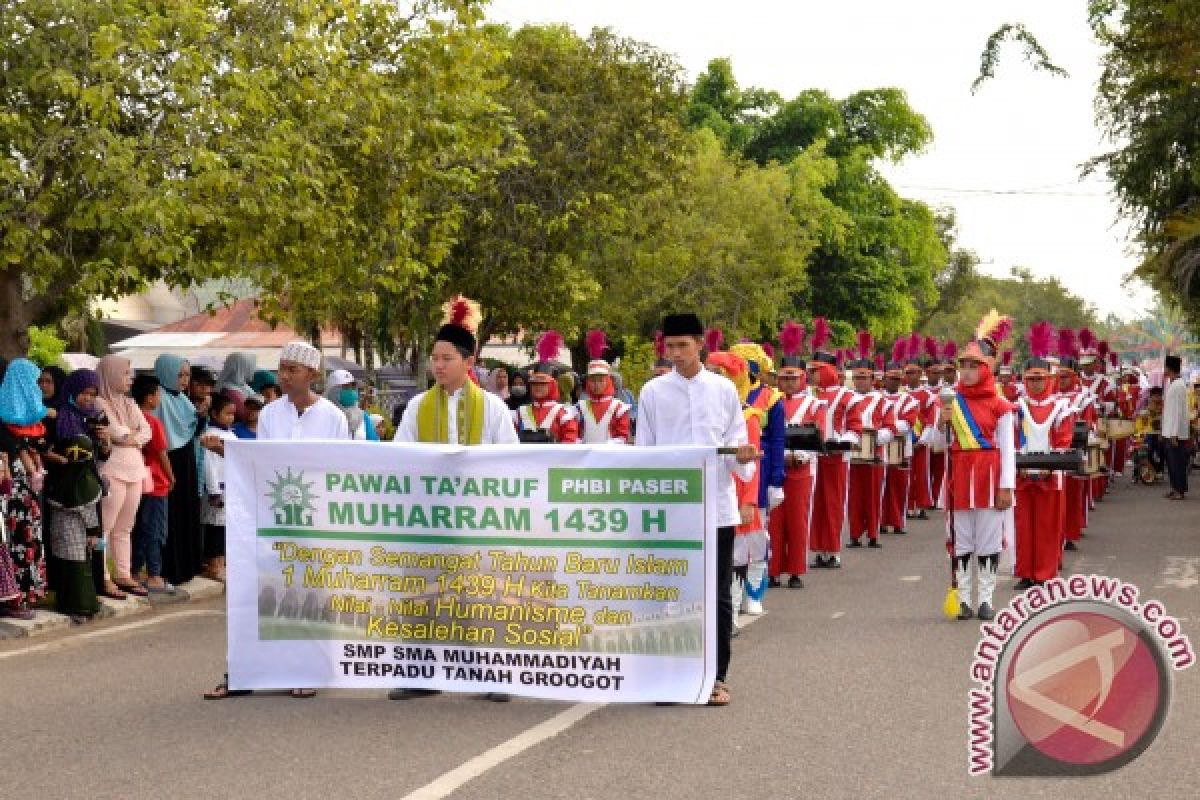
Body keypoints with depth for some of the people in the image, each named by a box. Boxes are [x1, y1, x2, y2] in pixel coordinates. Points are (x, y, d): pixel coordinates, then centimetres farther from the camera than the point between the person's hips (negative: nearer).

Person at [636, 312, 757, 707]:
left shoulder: (724, 389, 4)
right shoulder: (653, 391, 4)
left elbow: (736, 442, 7)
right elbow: (644, 450, 6)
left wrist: (742, 455, -16)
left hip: (717, 506, 0)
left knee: (718, 594, 3)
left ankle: (717, 676, 11)